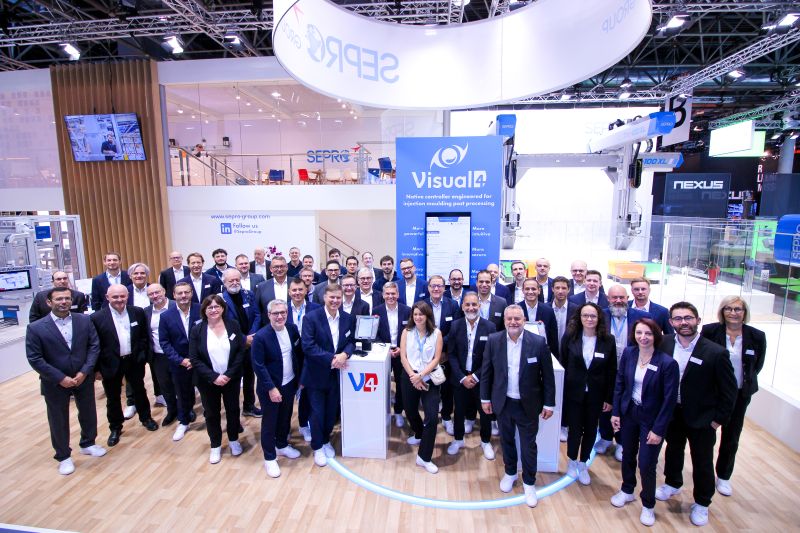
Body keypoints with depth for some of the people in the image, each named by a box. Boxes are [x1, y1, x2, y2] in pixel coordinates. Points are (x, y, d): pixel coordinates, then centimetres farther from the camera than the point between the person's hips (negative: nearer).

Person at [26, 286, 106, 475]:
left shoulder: (84, 321, -6)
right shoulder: (35, 328, -13)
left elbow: (94, 345, -4)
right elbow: (35, 359, -12)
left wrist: (85, 371, -14)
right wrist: (60, 378, -17)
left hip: (84, 379, 2)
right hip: (55, 383, -2)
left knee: (88, 413, 18)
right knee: (58, 420, 14)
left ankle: (88, 444, 42)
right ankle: (63, 456, 34)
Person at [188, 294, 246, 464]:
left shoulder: (233, 325, -6)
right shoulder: (197, 330, -8)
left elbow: (240, 352, -7)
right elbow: (194, 359, -10)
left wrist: (229, 374, -16)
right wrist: (214, 377, -18)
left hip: (231, 378, 1)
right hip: (208, 380, 0)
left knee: (233, 409, 14)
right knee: (211, 413, 13)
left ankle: (234, 440, 36)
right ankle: (215, 446, 33)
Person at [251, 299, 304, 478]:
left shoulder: (292, 329, -5)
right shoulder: (261, 336, -21)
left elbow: (299, 354, 6)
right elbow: (258, 365, -19)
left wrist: (300, 377, 6)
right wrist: (271, 388, -19)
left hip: (289, 384, 5)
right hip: (270, 387, -5)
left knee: (285, 418, 22)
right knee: (269, 421, 11)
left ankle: (282, 445, 45)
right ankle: (270, 458, 29)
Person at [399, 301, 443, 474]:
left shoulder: (436, 333, -4)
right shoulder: (407, 332, 0)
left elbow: (437, 358, -8)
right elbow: (403, 357, -3)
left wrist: (421, 375, -16)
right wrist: (413, 377, -13)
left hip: (429, 378, -2)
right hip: (410, 377, 2)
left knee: (432, 416, -11)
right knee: (410, 410, 17)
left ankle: (424, 457, 3)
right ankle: (419, 435, 50)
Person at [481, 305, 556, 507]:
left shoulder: (538, 342, -14)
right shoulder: (493, 340, -9)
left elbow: (548, 375, -7)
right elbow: (486, 371, -1)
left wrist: (549, 404, -3)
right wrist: (485, 398, 2)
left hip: (528, 404, -2)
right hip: (503, 402, 2)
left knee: (528, 445, 12)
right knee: (506, 440, 20)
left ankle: (529, 483, 34)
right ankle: (510, 472, 44)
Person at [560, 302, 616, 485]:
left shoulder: (608, 340, -6)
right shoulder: (570, 337, -8)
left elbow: (612, 372, -1)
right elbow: (563, 364, -2)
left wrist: (609, 398, 0)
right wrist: (561, 391, -4)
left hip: (595, 394, 1)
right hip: (574, 392, -1)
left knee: (590, 430, 12)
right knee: (575, 429, 7)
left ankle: (583, 464, 35)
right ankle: (572, 461, 33)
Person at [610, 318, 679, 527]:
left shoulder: (667, 363, -20)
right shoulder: (628, 353, -8)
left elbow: (670, 399, -15)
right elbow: (619, 383, 2)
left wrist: (658, 430, -13)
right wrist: (615, 412, 0)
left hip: (651, 419, -4)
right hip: (628, 413, 4)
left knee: (646, 464, 5)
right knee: (628, 455, 20)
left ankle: (648, 505, 31)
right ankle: (627, 491, 44)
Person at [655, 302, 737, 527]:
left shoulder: (716, 352, -22)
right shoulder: (664, 343, -12)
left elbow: (728, 390, -12)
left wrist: (718, 420, -9)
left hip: (702, 419, -3)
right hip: (672, 413, 3)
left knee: (702, 463, 14)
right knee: (673, 450, 24)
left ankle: (701, 503, 38)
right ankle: (672, 483, 50)